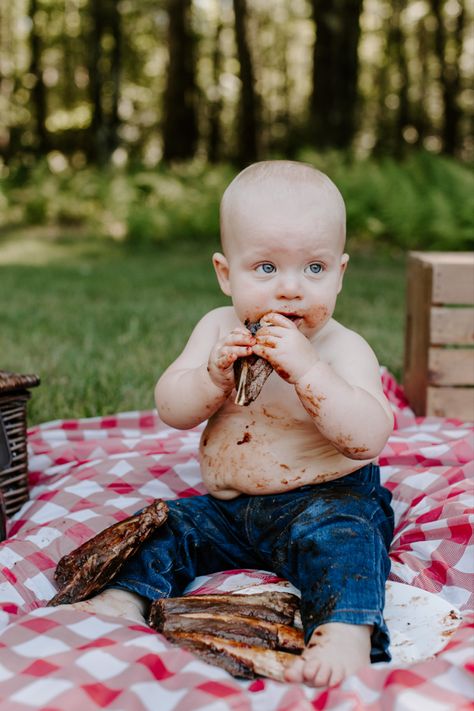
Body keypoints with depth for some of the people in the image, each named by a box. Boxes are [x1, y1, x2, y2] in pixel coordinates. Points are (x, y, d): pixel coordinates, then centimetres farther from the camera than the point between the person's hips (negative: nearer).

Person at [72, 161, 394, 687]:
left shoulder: (344, 349, -14)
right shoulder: (218, 329, 0)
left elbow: (368, 438, -28)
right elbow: (171, 410, -4)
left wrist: (306, 368, -37)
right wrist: (216, 377, -25)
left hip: (328, 500, -5)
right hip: (230, 506, 6)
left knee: (339, 535, -33)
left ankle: (346, 634, -46)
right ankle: (126, 596, -3)